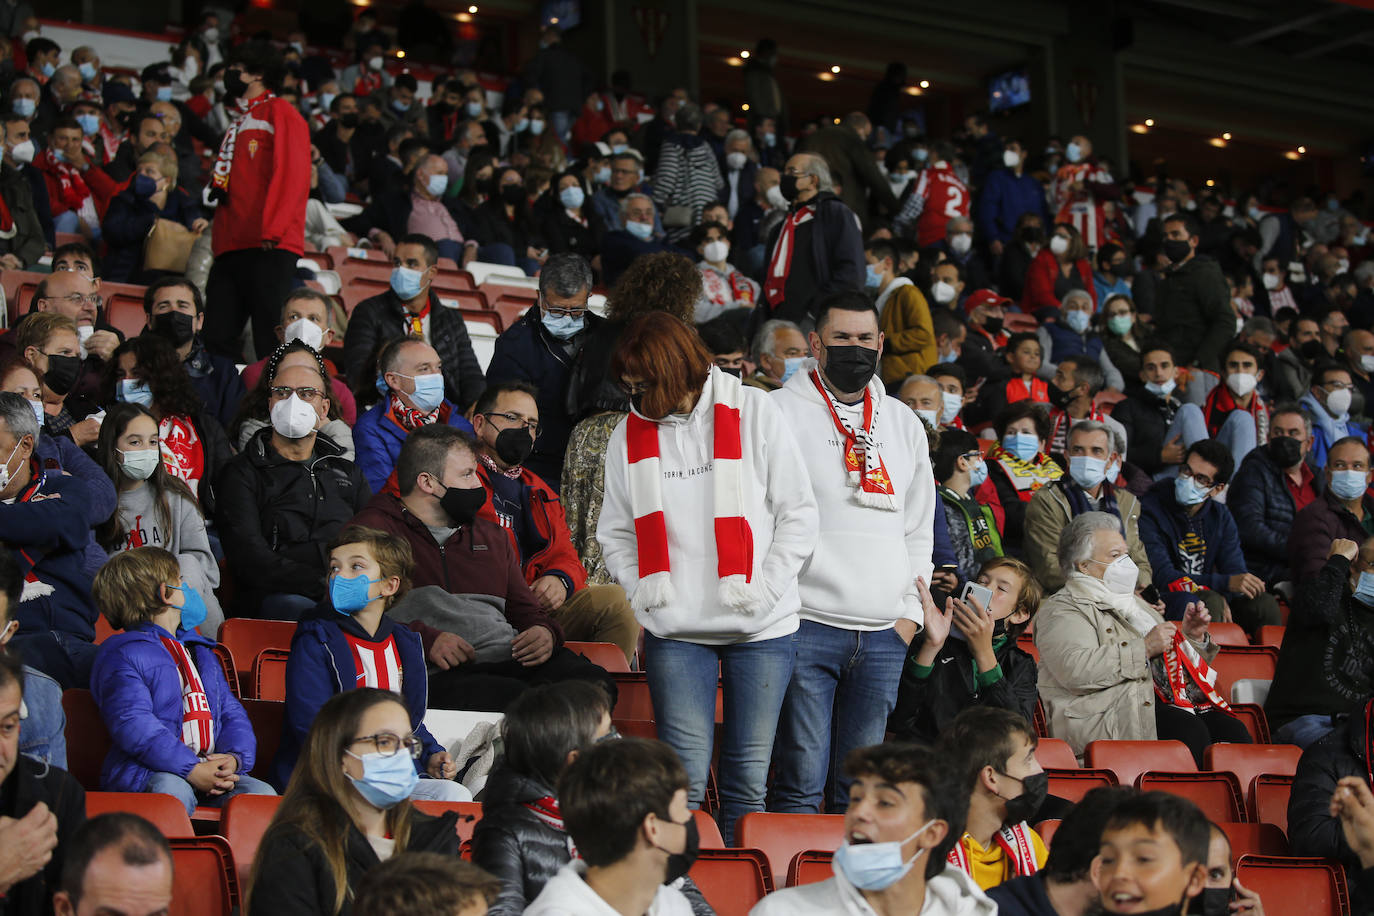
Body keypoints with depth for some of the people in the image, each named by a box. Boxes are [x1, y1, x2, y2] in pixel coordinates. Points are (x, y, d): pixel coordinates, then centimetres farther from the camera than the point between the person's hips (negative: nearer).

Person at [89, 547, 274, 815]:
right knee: (173, 790, -39)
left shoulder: (201, 652, 29)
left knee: (261, 793, -21)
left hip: (210, 767, 6)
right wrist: (192, 770, -23)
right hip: (146, 773, -6)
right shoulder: (122, 656, 0)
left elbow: (231, 712, 21)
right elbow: (134, 727, -14)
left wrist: (234, 758, -4)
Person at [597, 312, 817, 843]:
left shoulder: (754, 412, 0)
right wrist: (642, 590, -2)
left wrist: (765, 590, -8)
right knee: (684, 778, -5)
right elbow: (616, 532, 15)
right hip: (674, 630, 1)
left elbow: (798, 514, 2)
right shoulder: (630, 434, 7)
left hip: (761, 627, -1)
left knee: (748, 778, 3)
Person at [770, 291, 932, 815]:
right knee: (801, 781, -7)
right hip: (806, 627, -4)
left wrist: (909, 613, 10)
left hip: (884, 635, 5)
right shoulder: (781, 412, 2)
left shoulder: (905, 424, 18)